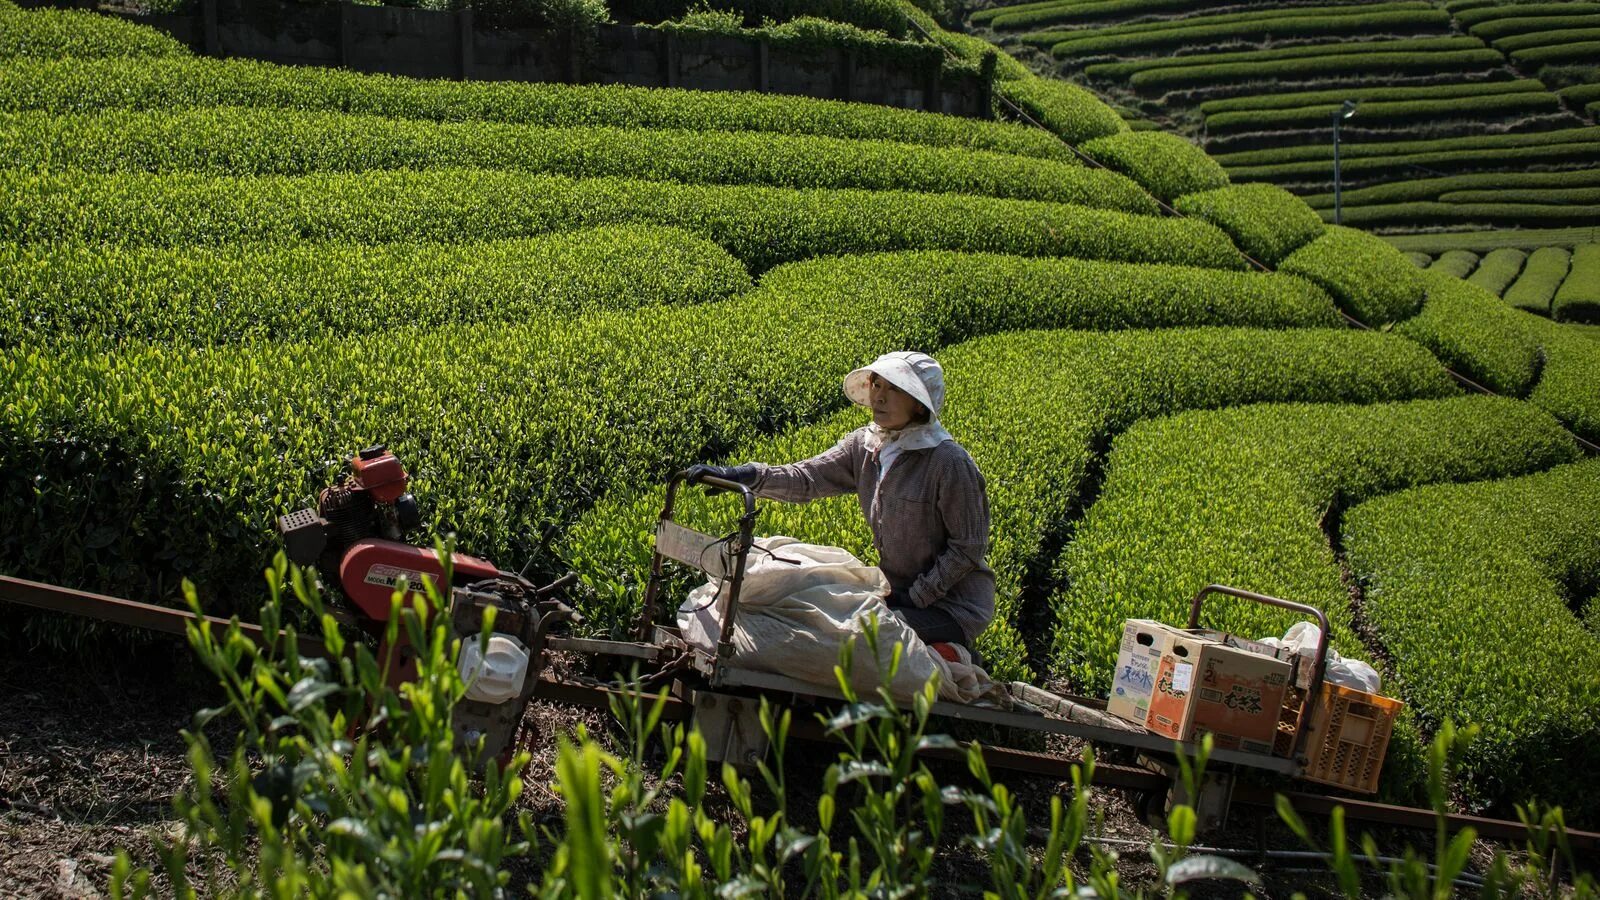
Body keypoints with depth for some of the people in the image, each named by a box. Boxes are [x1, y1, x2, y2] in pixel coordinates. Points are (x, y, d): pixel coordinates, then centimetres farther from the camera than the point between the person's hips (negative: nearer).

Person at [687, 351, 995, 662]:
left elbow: (968, 549, -15)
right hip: (898, 592, 7)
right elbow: (807, 478, -9)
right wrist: (743, 475, -25)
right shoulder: (865, 446, 1)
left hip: (954, 602, -7)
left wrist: (916, 598, -17)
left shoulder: (950, 463, -19)